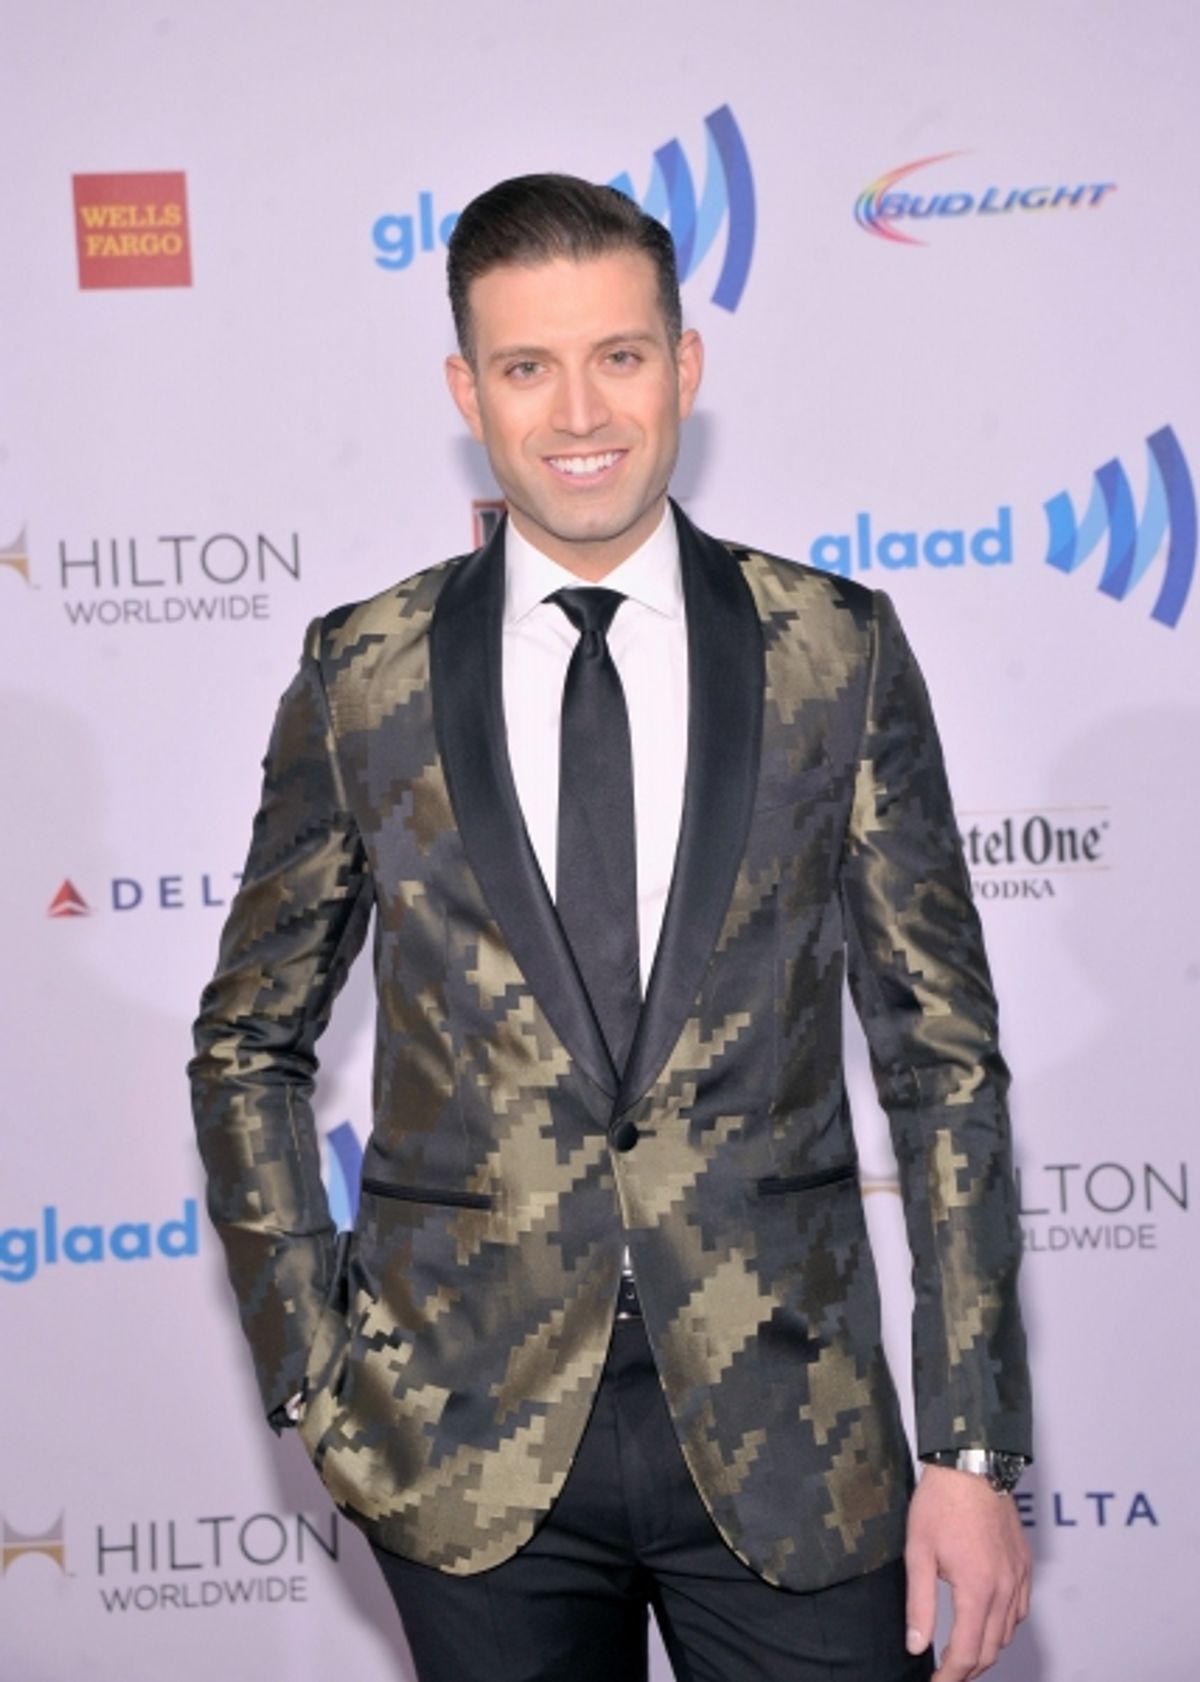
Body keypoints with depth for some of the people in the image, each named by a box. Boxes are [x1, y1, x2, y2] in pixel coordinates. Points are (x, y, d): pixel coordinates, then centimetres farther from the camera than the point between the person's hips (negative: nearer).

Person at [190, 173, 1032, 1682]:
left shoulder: (838, 654, 0)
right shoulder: (363, 678, 1)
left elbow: (943, 1057, 1)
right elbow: (250, 1046, 10)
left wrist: (972, 1449, -3)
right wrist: (313, 1382, 1)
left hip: (789, 1432, 0)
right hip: (471, 1446, 1)